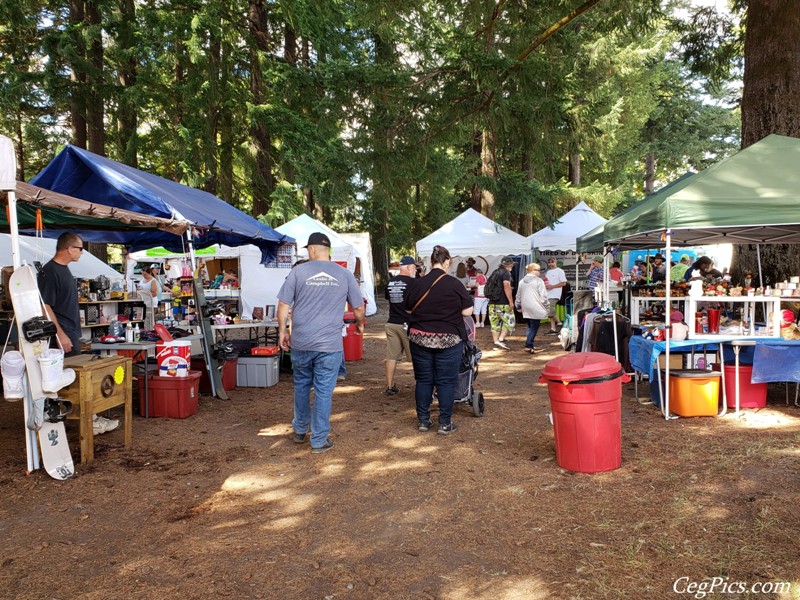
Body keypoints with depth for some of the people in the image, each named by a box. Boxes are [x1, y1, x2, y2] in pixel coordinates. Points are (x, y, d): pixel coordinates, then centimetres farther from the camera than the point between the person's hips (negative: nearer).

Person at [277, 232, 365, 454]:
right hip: (330, 345, -1)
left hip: (301, 343, 1)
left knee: (302, 386, 20)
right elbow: (359, 308, 7)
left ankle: (300, 431, 34)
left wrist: (282, 330, 10)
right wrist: (360, 324, 27)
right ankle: (319, 440, 11)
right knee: (324, 391, 5)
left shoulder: (298, 271, -1)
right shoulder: (344, 274, 2)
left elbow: (283, 305, -3)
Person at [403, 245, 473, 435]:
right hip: (448, 339, -2)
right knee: (446, 381, 6)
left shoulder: (416, 284, -1)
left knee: (423, 380, 12)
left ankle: (423, 420, 18)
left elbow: (409, 310, 9)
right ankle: (445, 423, 10)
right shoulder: (454, 284, -9)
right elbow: (467, 311, -6)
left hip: (420, 338, 3)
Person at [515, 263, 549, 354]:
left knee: (530, 327, 17)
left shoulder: (522, 281, 11)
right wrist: (547, 307, 1)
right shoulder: (538, 281, -9)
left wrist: (518, 306, 29)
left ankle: (530, 345, 16)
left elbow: (518, 296, 17)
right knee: (534, 327, -3)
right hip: (536, 309, -7)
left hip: (526, 309, 7)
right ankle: (529, 346, -10)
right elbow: (543, 296, -10)